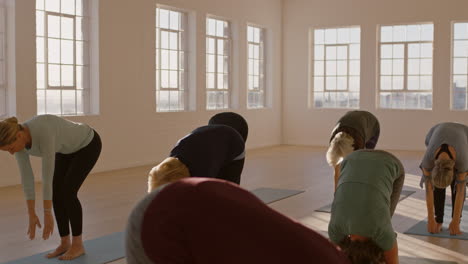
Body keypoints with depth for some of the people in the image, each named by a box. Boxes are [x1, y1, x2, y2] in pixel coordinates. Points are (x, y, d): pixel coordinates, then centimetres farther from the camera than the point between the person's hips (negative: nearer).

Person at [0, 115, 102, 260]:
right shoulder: (19, 139, -17)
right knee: (56, 193, -3)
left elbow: (48, 175, -37)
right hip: (67, 148, 8)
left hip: (88, 143, -7)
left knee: (67, 192, -14)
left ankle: (78, 245, 0)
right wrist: (32, 215, -9)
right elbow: (27, 177, -12)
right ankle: (65, 243, 10)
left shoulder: (44, 132, -41)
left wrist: (47, 214, -30)